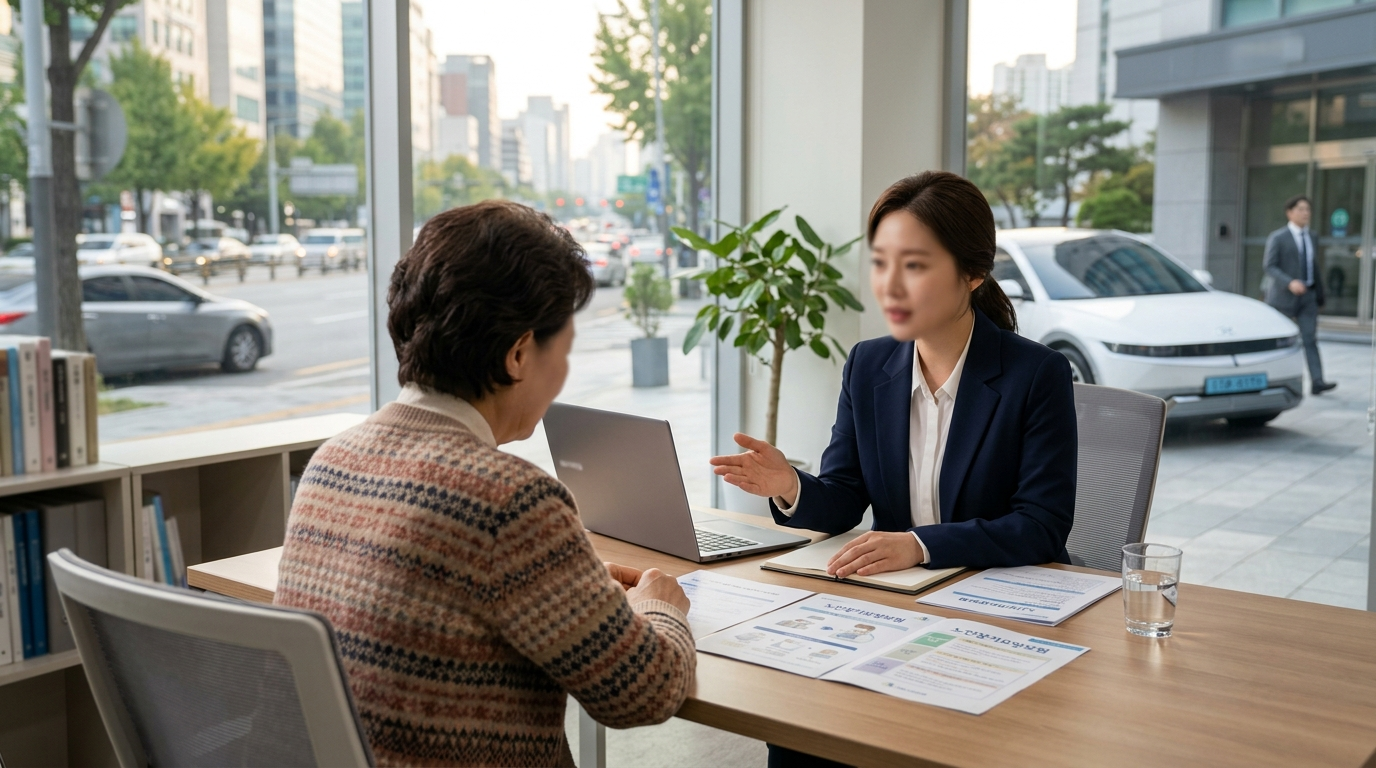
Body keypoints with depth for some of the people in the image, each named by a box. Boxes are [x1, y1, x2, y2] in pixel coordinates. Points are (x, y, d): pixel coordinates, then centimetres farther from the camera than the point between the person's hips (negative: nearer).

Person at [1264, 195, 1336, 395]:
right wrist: (1290, 283, -26)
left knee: (1310, 338, -6)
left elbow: (1314, 267, 16)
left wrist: (1319, 294, 13)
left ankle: (1317, 382, -14)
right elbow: (1270, 267, -12)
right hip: (1284, 296, -5)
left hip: (1307, 296, 5)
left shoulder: (1310, 237, 13)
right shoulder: (1277, 237, -5)